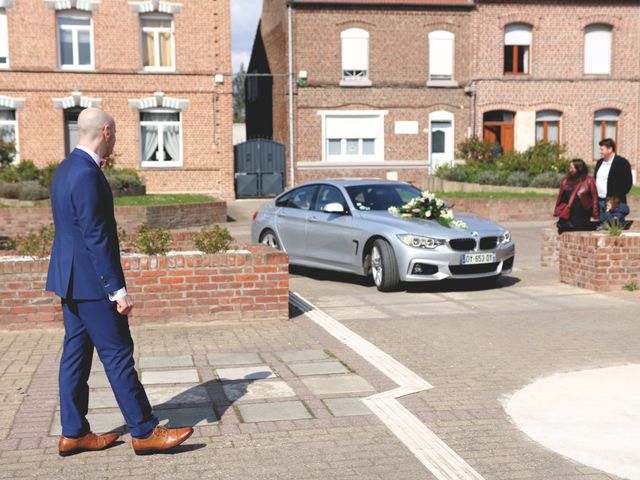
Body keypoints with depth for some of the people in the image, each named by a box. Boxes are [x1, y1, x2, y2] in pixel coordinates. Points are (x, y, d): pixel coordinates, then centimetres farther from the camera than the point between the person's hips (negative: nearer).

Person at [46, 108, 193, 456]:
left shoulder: (66, 169, 12)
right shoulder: (87, 175, -19)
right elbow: (96, 238, -22)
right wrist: (117, 290, -20)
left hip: (70, 280, 10)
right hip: (91, 282, -10)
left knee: (76, 355, 13)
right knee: (118, 354, -3)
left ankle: (73, 434, 20)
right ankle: (144, 432, 5)